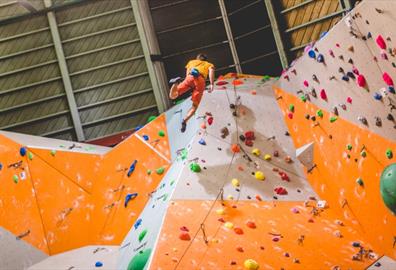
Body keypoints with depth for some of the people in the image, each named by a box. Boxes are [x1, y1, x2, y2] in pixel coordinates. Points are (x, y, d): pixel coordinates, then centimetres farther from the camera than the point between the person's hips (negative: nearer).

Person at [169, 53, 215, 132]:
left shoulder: (191, 62, 40)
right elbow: (211, 70, 10)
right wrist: (212, 84, -1)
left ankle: (177, 82, -29)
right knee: (195, 106, 3)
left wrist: (191, 88, 38)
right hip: (201, 80, -1)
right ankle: (185, 120, -22)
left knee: (172, 95, 0)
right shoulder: (209, 64, 34)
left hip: (190, 77, 1)